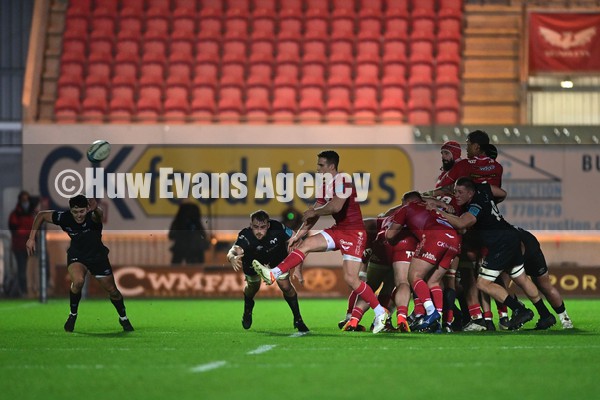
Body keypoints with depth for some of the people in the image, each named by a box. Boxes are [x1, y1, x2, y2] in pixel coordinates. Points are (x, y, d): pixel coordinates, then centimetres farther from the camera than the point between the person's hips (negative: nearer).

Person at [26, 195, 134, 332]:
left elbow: (99, 214, -58)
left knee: (112, 290, 8)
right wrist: (32, 238, -11)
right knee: (78, 281, -30)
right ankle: (73, 314, -5)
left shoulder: (92, 217, -32)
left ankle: (123, 318, 38)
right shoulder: (64, 217, -24)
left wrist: (96, 210, -82)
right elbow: (41, 215, -8)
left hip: (97, 255, 0)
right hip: (76, 255, 0)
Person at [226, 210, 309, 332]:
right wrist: (232, 258, -85)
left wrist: (297, 268, -28)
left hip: (277, 259, 0)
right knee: (252, 287, 12)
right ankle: (247, 312, 47)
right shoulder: (245, 236, -43)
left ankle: (298, 320, 10)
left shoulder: (277, 229, -39)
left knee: (286, 286, -9)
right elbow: (234, 250, -59)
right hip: (253, 261, 0)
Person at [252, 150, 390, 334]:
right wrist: (299, 233, 11)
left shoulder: (342, 182, -17)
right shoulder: (325, 186, 11)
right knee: (305, 245, -4)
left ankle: (381, 313, -4)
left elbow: (336, 207, -31)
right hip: (338, 230, 9)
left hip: (353, 233, -9)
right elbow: (315, 212, 16)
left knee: (351, 278, -14)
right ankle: (272, 275, -8)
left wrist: (313, 212, -15)